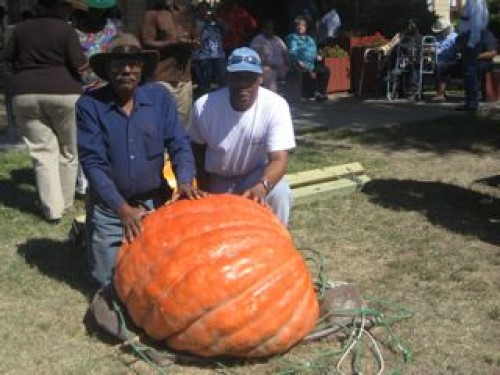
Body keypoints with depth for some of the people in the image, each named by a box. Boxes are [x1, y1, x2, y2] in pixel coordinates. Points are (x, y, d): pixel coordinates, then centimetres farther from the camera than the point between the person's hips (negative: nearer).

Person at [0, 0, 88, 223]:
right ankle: (65, 202, 21)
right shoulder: (66, 30, -5)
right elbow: (80, 67, -11)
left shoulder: (21, 29, 7)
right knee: (68, 152, 13)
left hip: (26, 94, 3)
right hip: (65, 94, -3)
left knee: (43, 152, 5)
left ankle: (52, 208, 1)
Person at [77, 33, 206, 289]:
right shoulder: (89, 104, -13)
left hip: (155, 201, 2)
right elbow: (92, 162, -16)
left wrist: (185, 183, -25)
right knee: (107, 280, 4)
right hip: (109, 206, -1)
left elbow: (179, 144, -6)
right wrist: (123, 208, -24)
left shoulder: (160, 97, -7)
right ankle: (90, 235, 32)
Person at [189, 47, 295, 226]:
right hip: (217, 179, 2)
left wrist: (261, 186, -52)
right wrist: (204, 191, -3)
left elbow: (279, 159, -32)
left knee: (279, 193, -30)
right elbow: (198, 148, -2)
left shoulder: (276, 106, -26)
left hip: (257, 174, -1)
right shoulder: (204, 106, -21)